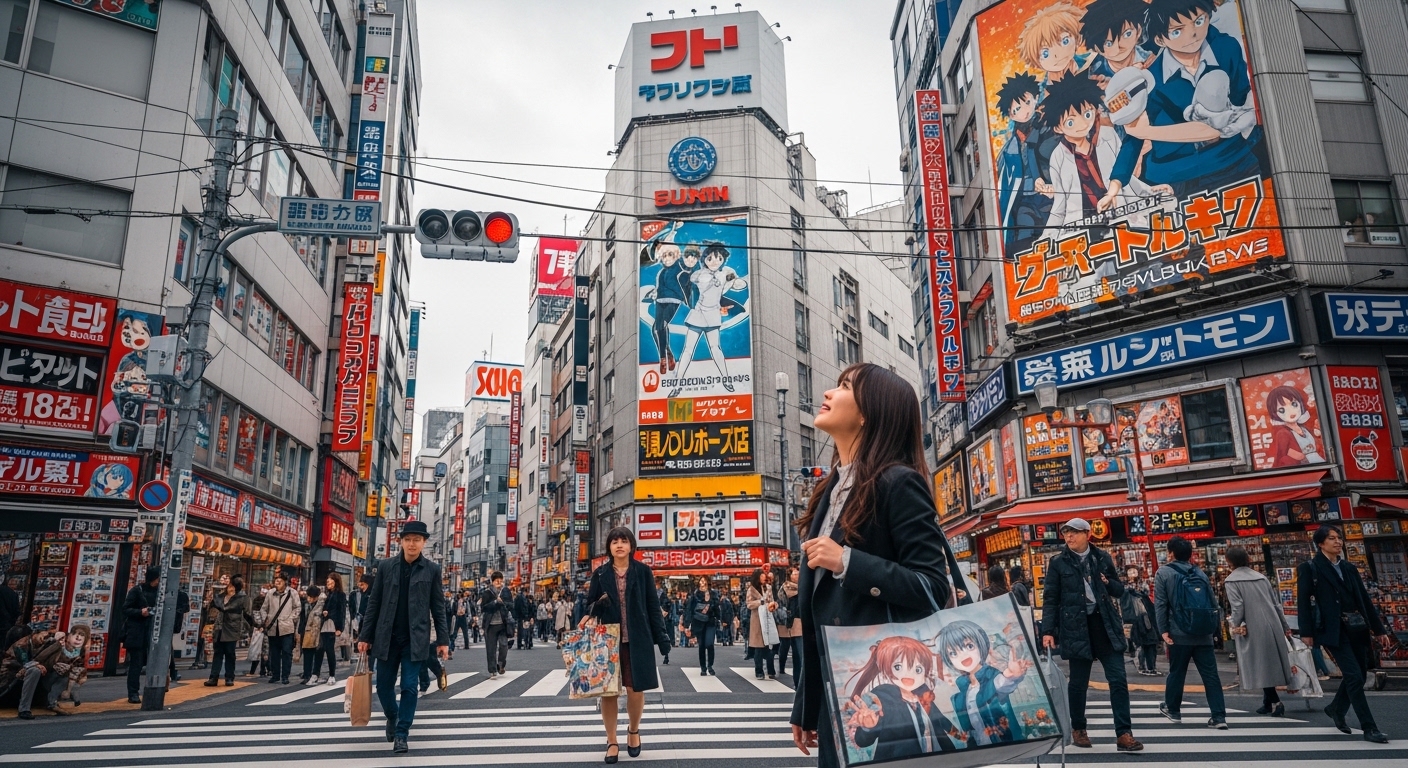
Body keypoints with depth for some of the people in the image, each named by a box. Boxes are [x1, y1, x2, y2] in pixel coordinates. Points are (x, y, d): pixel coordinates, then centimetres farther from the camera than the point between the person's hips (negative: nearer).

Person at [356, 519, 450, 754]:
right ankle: (392, 717, 39)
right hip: (387, 637, 2)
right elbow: (374, 603, 5)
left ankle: (401, 735, 10)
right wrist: (365, 636, 2)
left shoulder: (432, 569, 0)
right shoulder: (385, 566, 2)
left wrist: (442, 640, -3)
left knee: (409, 687, -3)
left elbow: (438, 607, 1)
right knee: (383, 685, 10)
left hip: (415, 638, -2)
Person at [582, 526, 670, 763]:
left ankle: (633, 730, 28)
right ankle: (612, 742, 17)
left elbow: (653, 606, 2)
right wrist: (590, 615, -16)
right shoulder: (600, 574, 5)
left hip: (637, 640, -1)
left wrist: (661, 637, -2)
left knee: (635, 690, 0)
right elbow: (590, 604, 8)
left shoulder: (643, 571, 2)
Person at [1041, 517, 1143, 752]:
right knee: (1078, 682, 6)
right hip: (1076, 627, -2)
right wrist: (1047, 630, -8)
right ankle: (1078, 730, 23)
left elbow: (1119, 590, 15)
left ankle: (1124, 734, 1)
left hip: (1106, 625, 2)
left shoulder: (1102, 558, 7)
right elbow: (1050, 599, 0)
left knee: (1118, 679, -3)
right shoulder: (1058, 563, 0)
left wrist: (1107, 582, -8)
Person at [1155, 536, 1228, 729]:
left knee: (1176, 672, 10)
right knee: (1210, 674, 2)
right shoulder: (1201, 573, 12)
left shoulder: (1163, 573, -2)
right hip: (1204, 634, 3)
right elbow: (1212, 603, 14)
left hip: (1179, 634, -3)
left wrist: (1163, 630, -6)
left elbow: (1160, 604, -7)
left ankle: (1172, 709, 24)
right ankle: (1219, 716, -2)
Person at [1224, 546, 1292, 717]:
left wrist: (1235, 625, 0)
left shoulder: (1231, 581, -6)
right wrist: (1285, 626, 21)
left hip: (1253, 629, -6)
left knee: (1259, 665, 0)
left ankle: (1275, 702, -9)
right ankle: (1268, 702, 17)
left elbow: (1237, 606, -14)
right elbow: (1276, 603, 14)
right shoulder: (1260, 577, 13)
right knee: (1269, 663, 12)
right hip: (1272, 626, 6)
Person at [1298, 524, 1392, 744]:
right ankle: (1369, 728, -2)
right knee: (1354, 676, -10)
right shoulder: (1309, 568, -3)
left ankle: (1336, 709, 34)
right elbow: (1303, 601, -8)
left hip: (1357, 627, 6)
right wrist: (1306, 632, -15)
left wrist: (1379, 629, 12)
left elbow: (1364, 599, 15)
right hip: (1333, 629, -6)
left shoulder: (1349, 567, 14)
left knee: (1358, 674, 11)